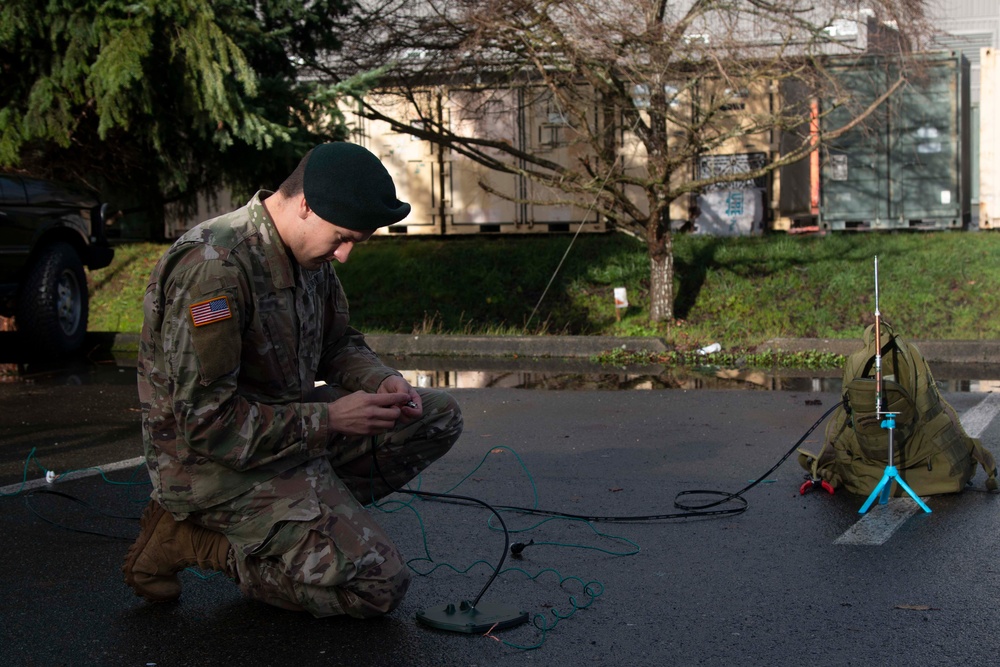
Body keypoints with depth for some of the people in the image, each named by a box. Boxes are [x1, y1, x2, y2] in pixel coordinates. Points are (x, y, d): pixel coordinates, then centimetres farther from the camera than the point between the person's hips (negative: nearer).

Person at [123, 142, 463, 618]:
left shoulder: (309, 254, 2)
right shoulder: (215, 268, -27)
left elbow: (338, 345, 18)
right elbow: (206, 423, -27)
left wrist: (382, 380, -5)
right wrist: (328, 419, -22)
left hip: (287, 427, 9)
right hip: (217, 466, -9)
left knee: (438, 416, 3)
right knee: (378, 586, -14)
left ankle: (311, 514, 1)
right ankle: (193, 539, -3)